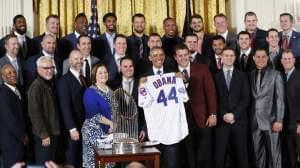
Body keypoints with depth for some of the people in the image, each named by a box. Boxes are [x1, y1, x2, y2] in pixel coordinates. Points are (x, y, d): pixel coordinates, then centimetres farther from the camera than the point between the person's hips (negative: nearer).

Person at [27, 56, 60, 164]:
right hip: (44, 135, -8)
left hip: (54, 132, 8)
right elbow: (34, 113, -21)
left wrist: (56, 131, 10)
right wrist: (44, 135, -20)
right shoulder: (36, 87, -17)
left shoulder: (51, 84, 10)